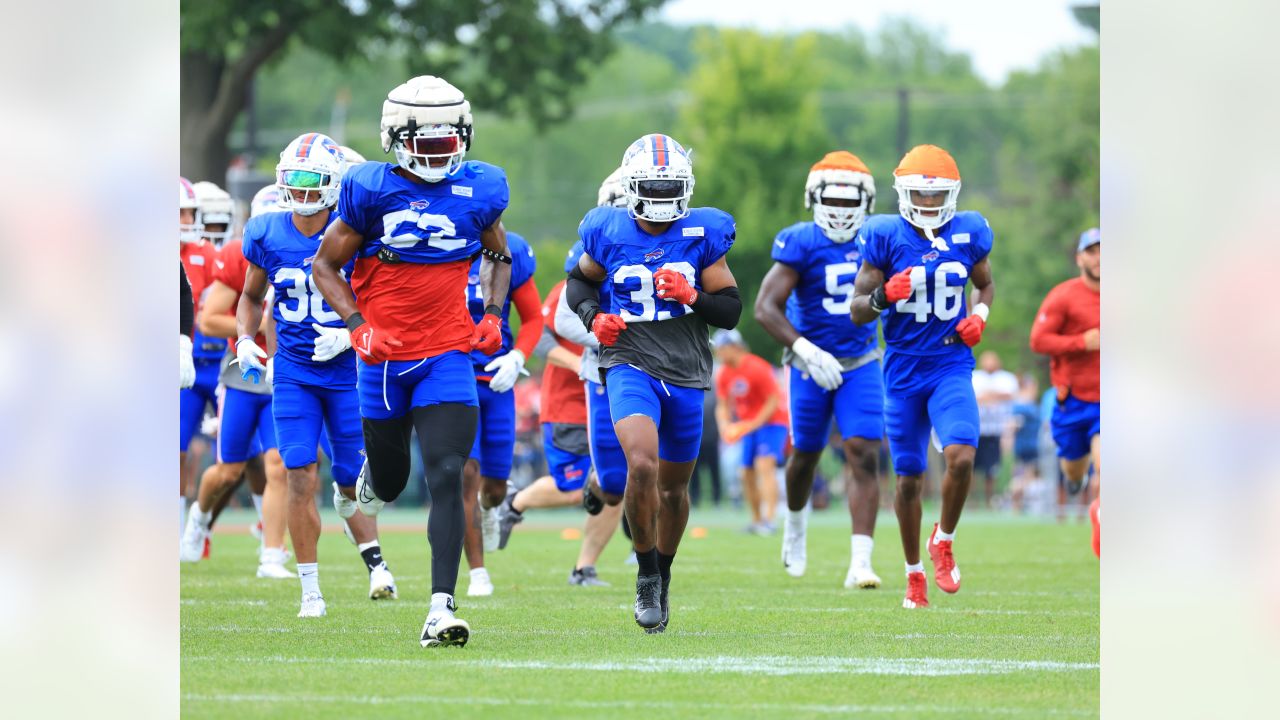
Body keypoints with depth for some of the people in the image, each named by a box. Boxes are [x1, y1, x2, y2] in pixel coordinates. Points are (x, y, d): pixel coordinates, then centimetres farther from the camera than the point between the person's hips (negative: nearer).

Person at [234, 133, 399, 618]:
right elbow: (251, 296, 15)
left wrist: (349, 336, -19)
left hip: (347, 372, -1)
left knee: (352, 482, 3)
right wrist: (244, 339, -1)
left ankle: (373, 559, 32)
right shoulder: (266, 235, -3)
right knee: (301, 477, -10)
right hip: (293, 372, 1)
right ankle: (310, 590, 0)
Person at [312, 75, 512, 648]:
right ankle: (368, 482, 53)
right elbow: (325, 264, 1)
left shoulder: (479, 191, 0)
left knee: (446, 480, -13)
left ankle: (441, 610, -17)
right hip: (383, 357, -1)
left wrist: (492, 316, 3)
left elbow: (497, 256, 20)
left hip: (447, 354, 1)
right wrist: (359, 327, -12)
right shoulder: (371, 192, -9)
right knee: (390, 481, 13)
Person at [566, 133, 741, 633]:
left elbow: (731, 311, 0)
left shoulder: (702, 235, -3)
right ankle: (646, 574, -8)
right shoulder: (608, 234, -3)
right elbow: (579, 280, 16)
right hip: (630, 365, -2)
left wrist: (692, 297, -19)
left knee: (674, 486, 13)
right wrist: (594, 315, -4)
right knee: (642, 464, -25)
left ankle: (663, 578, 36)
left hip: (686, 373, 2)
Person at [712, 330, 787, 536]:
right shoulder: (723, 375, 2)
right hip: (748, 425, 8)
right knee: (747, 474, 4)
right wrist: (725, 425, -11)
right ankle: (756, 520, 17)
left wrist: (752, 425, -23)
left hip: (771, 421, -7)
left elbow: (774, 401, -18)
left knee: (764, 465, -23)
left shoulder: (757, 368, -19)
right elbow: (723, 406, 10)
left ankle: (768, 519, -30)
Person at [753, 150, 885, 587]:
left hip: (860, 365, 2)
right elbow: (765, 309, -18)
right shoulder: (801, 244, -14)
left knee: (863, 454, -12)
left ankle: (860, 563, -16)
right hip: (812, 365, -2)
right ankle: (795, 522, 46)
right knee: (806, 454, 14)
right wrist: (806, 352, -25)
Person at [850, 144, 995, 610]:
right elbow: (857, 311, -5)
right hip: (904, 370, 0)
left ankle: (943, 542, 5)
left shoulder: (968, 234, -1)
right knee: (908, 477, 7)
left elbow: (986, 283, 19)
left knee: (961, 458, -22)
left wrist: (980, 316, -1)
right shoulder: (886, 237, -7)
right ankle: (915, 575, 24)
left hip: (952, 366, 0)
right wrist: (883, 297, -26)